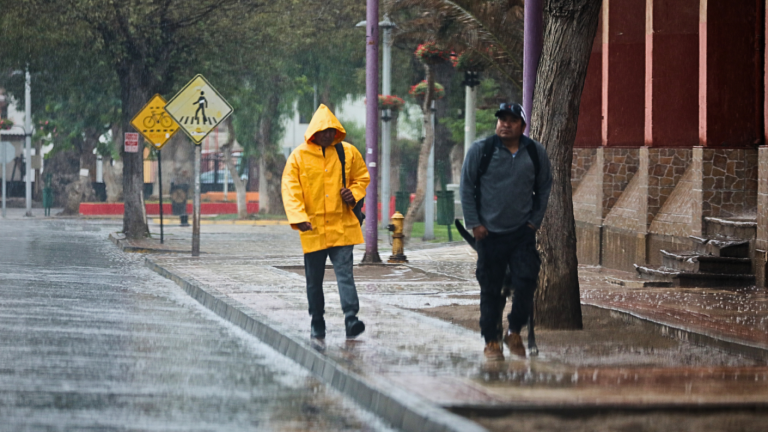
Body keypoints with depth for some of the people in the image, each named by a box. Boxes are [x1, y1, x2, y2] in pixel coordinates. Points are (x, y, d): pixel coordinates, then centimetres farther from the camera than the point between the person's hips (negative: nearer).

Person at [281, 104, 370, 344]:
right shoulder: (299, 156, -2)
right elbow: (290, 189, -4)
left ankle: (351, 318, -21)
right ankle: (317, 326, 19)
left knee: (345, 272, -13)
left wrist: (354, 193, -4)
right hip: (312, 227, 0)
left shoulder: (348, 153, 4)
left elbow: (362, 177, 18)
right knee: (314, 279, 8)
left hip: (342, 225, 0)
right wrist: (298, 217, -16)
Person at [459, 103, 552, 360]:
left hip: (522, 233, 1)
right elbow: (467, 187, 3)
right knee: (490, 290, 3)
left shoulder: (535, 153, 5)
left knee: (526, 283, -8)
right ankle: (491, 341, 14)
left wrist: (535, 220, 8)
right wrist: (474, 223, -2)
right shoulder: (480, 150, -1)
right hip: (489, 233, -1)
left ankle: (515, 332, 13)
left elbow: (544, 188, 16)